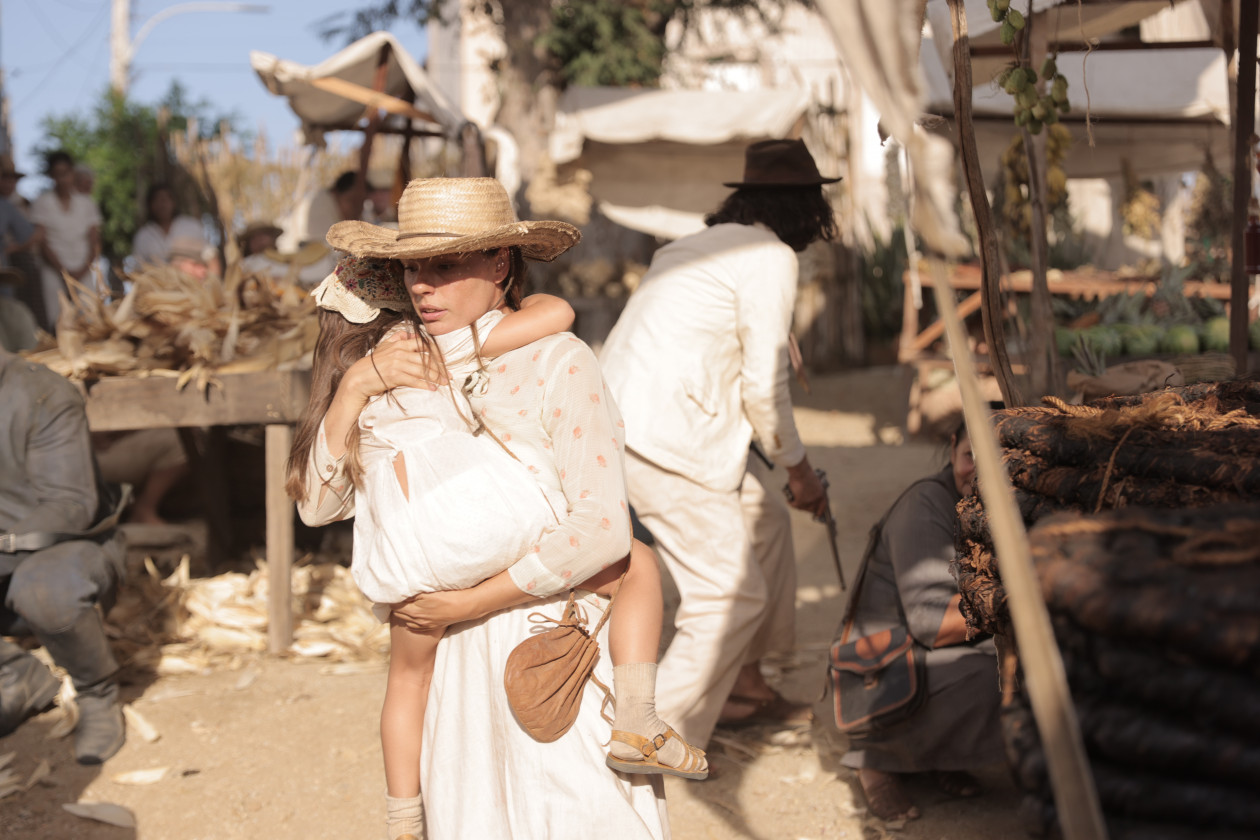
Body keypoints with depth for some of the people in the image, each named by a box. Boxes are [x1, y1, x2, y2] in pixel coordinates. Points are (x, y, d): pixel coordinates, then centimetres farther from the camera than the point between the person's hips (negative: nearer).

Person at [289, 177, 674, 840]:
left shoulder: (557, 361, -11)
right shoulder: (411, 374, 6)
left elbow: (602, 529, -18)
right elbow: (319, 504, 3)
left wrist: (466, 604, -13)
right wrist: (355, 384, -10)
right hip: (461, 659, 5)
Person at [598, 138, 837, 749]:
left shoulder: (711, 242, 20)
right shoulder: (771, 258, -8)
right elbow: (763, 384, -9)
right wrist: (797, 468, 5)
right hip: (660, 436, -10)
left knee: (764, 516, 22)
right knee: (731, 593, -7)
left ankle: (744, 685, 30)